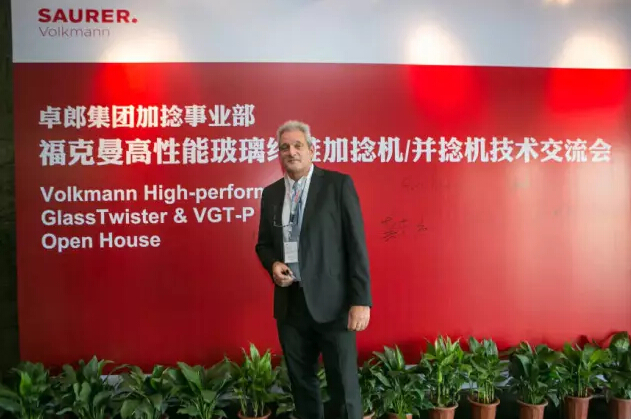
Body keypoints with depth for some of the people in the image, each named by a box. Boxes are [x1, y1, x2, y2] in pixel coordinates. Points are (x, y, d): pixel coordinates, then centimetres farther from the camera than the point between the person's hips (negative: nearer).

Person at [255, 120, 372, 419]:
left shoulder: (338, 184, -4)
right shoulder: (271, 193, 10)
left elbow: (356, 244, -7)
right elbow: (263, 243, 19)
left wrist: (361, 300, -13)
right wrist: (273, 264, -5)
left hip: (332, 301, -4)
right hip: (290, 302, 4)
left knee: (344, 386, 1)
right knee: (301, 383, 15)